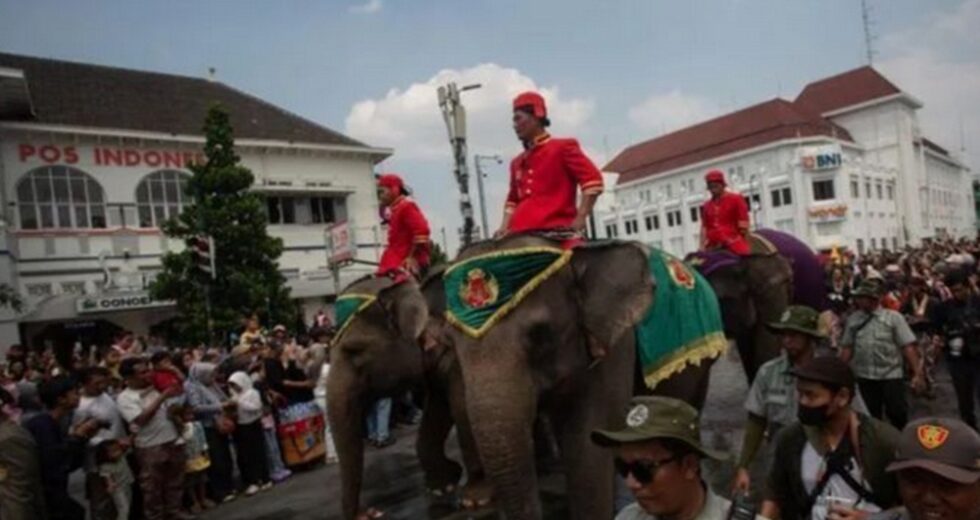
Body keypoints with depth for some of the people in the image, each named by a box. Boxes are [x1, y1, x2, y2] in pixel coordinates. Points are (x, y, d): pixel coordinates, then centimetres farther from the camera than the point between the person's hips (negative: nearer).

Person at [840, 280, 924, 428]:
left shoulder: (893, 317, -4)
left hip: (891, 375, -2)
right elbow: (847, 348, 7)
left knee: (898, 413, 1)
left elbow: (908, 347, -7)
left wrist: (917, 373, -12)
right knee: (871, 416, 11)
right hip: (865, 377, 3)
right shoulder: (853, 320, 5)